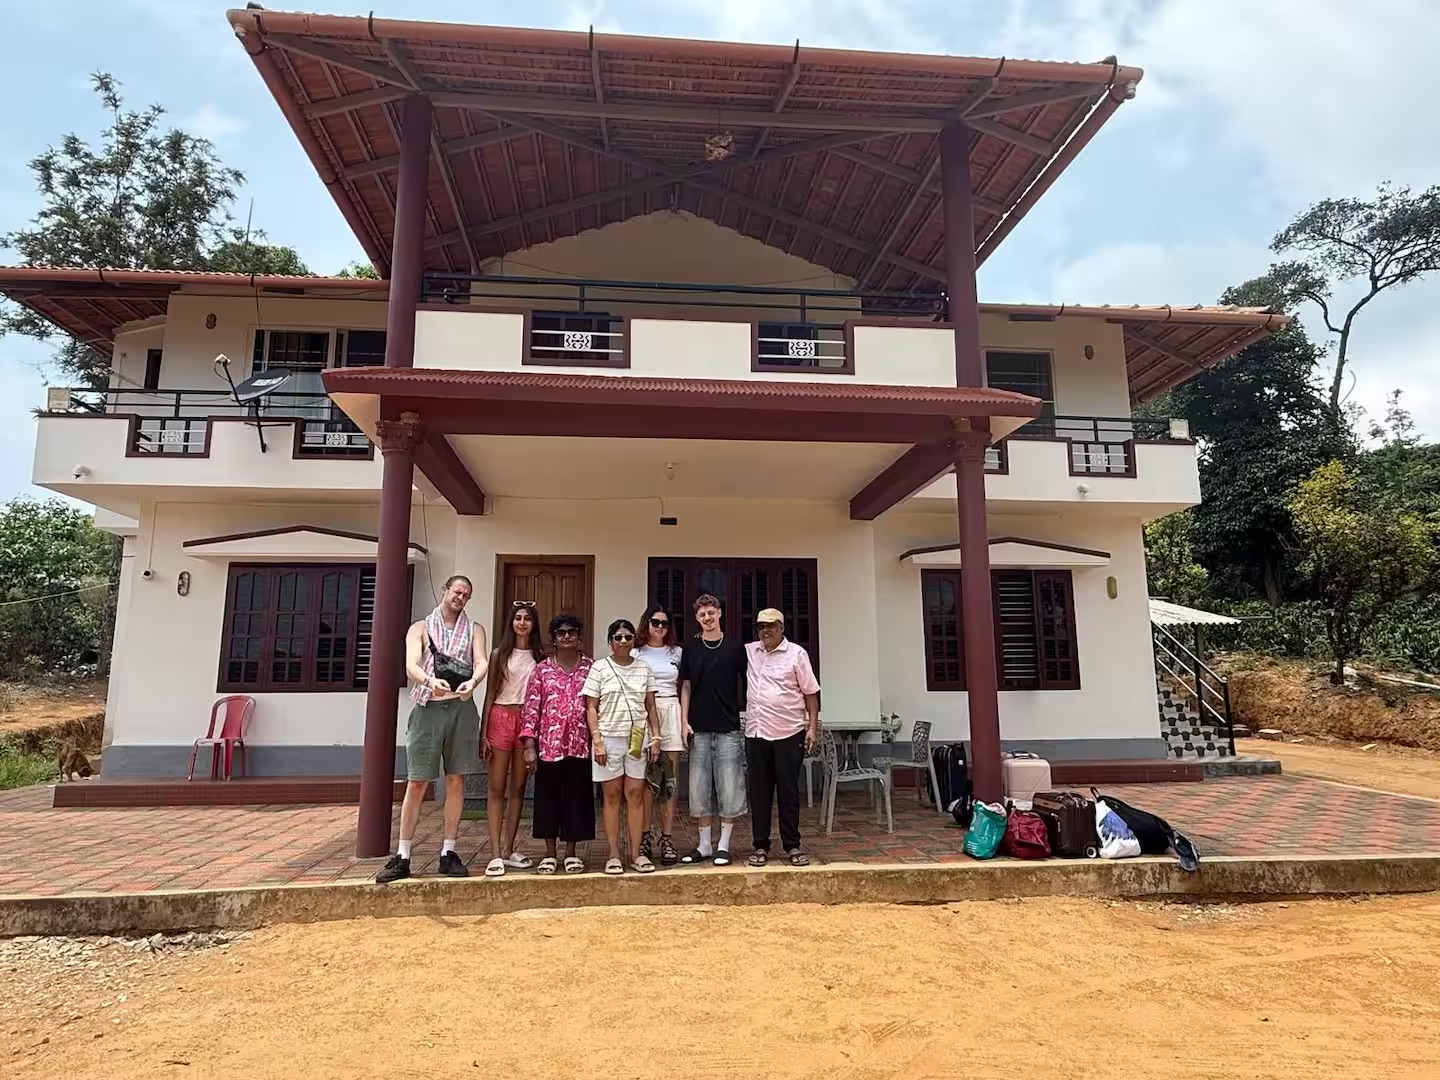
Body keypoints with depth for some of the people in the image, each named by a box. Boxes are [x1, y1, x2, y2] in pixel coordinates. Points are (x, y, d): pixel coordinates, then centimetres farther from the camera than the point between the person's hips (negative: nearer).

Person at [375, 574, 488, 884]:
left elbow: (481, 663, -5)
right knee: (417, 783, -1)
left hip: (462, 708, 2)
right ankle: (402, 857, 7)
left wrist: (472, 682, -28)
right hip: (428, 708, -1)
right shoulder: (421, 628, 8)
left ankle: (448, 853, 14)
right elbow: (411, 666, -9)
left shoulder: (474, 630, 12)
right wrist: (430, 680, -31)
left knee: (456, 781, 5)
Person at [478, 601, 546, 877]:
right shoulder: (499, 654, 4)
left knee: (518, 788, 7)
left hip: (527, 720, 2)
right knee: (497, 789, -2)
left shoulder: (539, 656, 6)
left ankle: (508, 850, 16)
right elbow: (490, 694, 2)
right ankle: (496, 854, -1)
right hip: (500, 718, -2)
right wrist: (483, 732, -4)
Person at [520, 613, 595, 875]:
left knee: (576, 799, 6)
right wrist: (529, 746, -6)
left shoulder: (590, 668, 4)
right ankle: (550, 854, 21)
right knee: (548, 799, 8)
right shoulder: (541, 670, 3)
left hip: (580, 745, 0)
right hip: (549, 745, 0)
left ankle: (571, 853, 20)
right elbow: (531, 709, 0)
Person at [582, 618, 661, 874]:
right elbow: (591, 708, -2)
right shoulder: (599, 668, 1)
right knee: (612, 796, 3)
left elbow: (651, 707, 11)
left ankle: (636, 853, 9)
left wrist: (655, 737, 4)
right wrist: (597, 740, -9)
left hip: (637, 739, 2)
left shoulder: (644, 669, 9)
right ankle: (613, 855, 10)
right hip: (609, 738, -2)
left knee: (636, 795, 2)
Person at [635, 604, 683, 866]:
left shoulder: (677, 653, 12)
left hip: (671, 713, 2)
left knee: (670, 779, 0)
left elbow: (683, 687, 15)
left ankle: (667, 839, 4)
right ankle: (645, 837, 6)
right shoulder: (636, 654, 6)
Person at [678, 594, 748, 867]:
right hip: (699, 729, 2)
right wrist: (684, 721, 0)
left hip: (729, 728, -2)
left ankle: (723, 845, 13)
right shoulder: (690, 649, 6)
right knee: (700, 788, 7)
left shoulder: (735, 648, 1)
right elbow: (686, 687, 8)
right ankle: (704, 844, 19)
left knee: (728, 789, 1)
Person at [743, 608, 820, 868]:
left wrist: (813, 726, -8)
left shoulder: (796, 654, -3)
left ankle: (792, 846, 15)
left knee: (788, 791, 4)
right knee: (759, 792, 9)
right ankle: (761, 845, 18)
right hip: (756, 733, 3)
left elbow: (811, 692, -3)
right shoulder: (749, 652, 7)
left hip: (789, 733, -3)